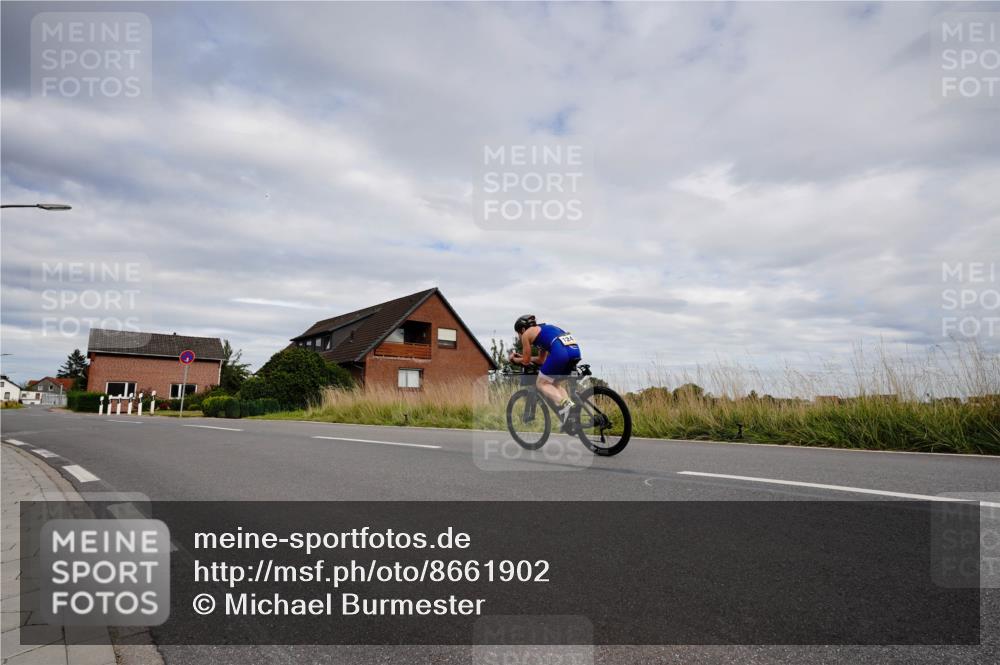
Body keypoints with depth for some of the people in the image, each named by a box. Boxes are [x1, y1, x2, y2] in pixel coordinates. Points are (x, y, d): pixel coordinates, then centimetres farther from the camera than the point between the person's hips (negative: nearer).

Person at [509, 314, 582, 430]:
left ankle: (564, 404, -14)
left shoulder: (527, 334, 14)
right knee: (556, 383, 25)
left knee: (541, 384, 8)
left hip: (560, 352, -8)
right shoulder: (544, 329, 36)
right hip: (575, 350, 8)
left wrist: (514, 359, 36)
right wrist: (521, 356, 47)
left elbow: (526, 361, 17)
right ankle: (570, 403, 2)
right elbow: (541, 360, 40)